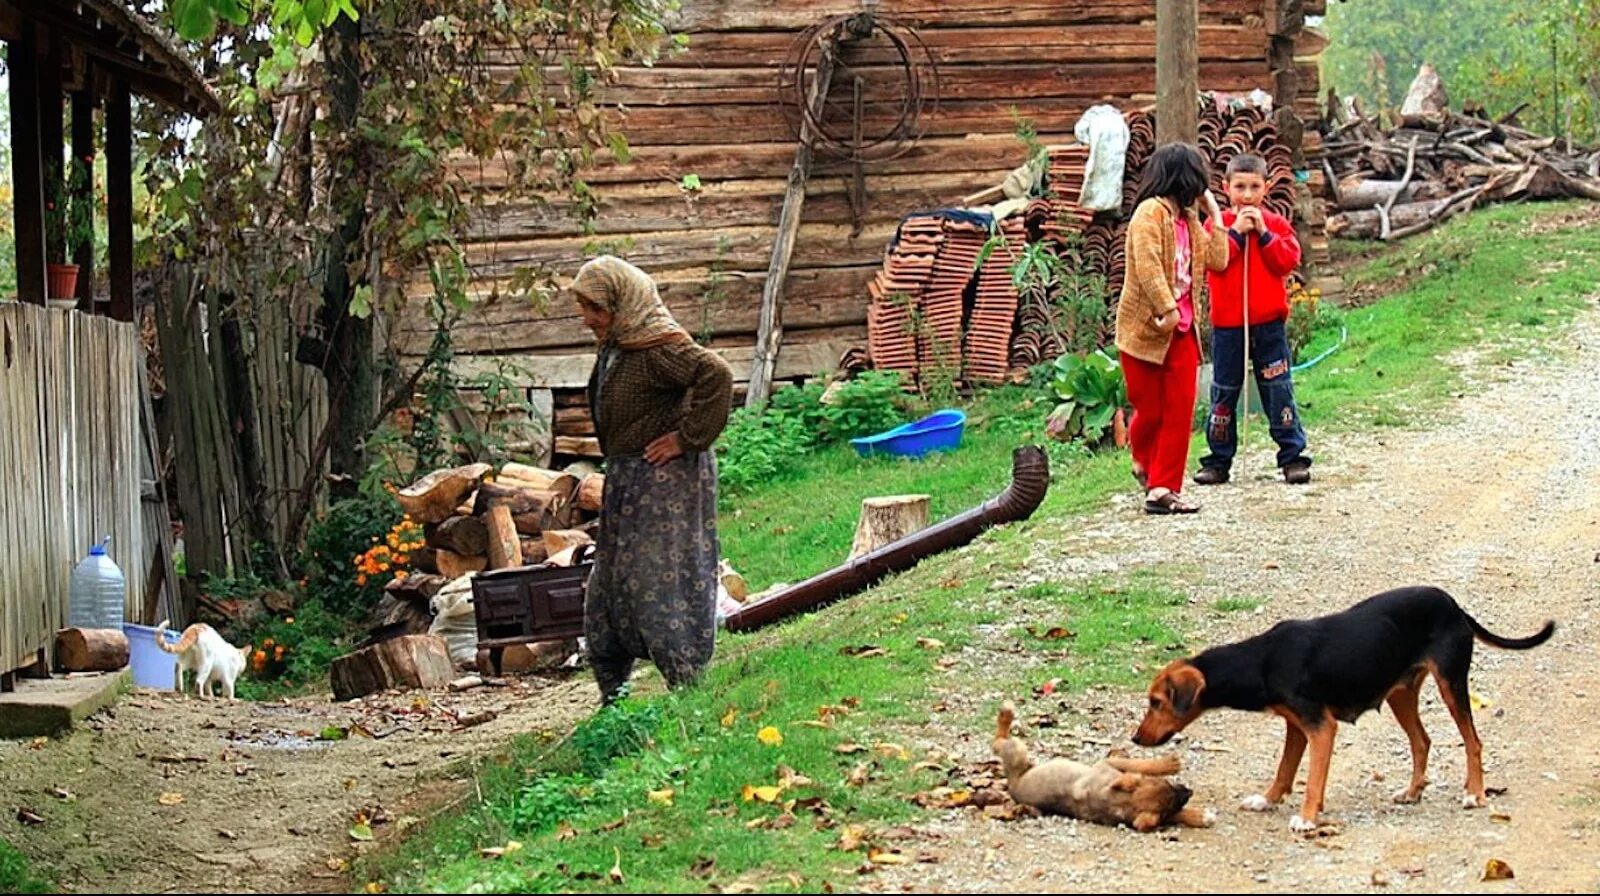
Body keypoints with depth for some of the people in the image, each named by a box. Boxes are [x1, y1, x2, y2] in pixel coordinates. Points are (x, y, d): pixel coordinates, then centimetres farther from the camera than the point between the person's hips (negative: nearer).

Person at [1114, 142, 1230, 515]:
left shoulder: (1188, 220, 15)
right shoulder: (1151, 212, -11)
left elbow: (1217, 260, 10)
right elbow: (1147, 265, -22)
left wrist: (1215, 214, 10)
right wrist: (1167, 309, -28)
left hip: (1181, 331, 7)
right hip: (1146, 329, -7)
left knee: (1180, 412, 0)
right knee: (1150, 409, 4)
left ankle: (1163, 489, 2)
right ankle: (1144, 462, 32)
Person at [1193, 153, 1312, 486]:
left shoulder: (1276, 224, 5)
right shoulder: (1217, 224, 2)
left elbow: (1289, 261, -7)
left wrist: (1263, 233, -13)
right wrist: (1236, 231, -17)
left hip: (1269, 322, 0)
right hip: (1227, 323, 0)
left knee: (1278, 390, 3)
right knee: (1224, 392, 7)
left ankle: (1292, 456, 8)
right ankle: (1219, 460, 15)